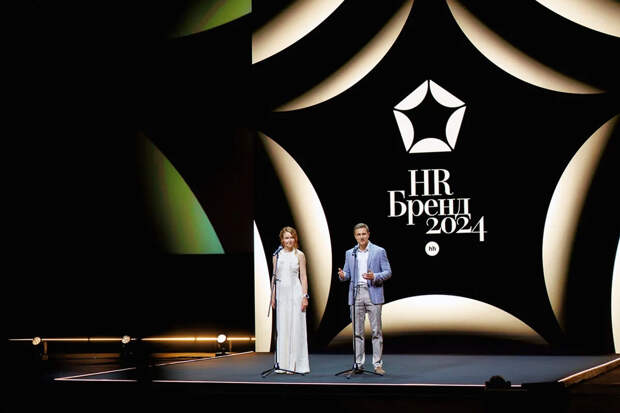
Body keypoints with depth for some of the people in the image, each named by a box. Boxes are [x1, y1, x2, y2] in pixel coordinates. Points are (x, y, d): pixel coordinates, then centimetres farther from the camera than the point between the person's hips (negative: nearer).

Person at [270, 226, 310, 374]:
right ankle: (283, 364, 9)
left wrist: (305, 296, -7)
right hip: (281, 293, 3)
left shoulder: (299, 255, 3)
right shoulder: (277, 255, 11)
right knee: (282, 328, 4)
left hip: (295, 293, -3)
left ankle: (296, 364, 2)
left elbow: (303, 277, 0)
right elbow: (274, 277, 12)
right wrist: (273, 296, 6)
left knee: (296, 327, -3)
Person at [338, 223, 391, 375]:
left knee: (376, 331, -4)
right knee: (357, 331, 5)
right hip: (355, 295, 3)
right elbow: (347, 274, 16)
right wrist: (342, 275, -8)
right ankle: (358, 364, 10)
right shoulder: (350, 254, 14)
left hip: (373, 294, -3)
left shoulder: (379, 251, 3)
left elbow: (388, 272, 1)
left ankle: (378, 364, -1)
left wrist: (374, 277, -17)